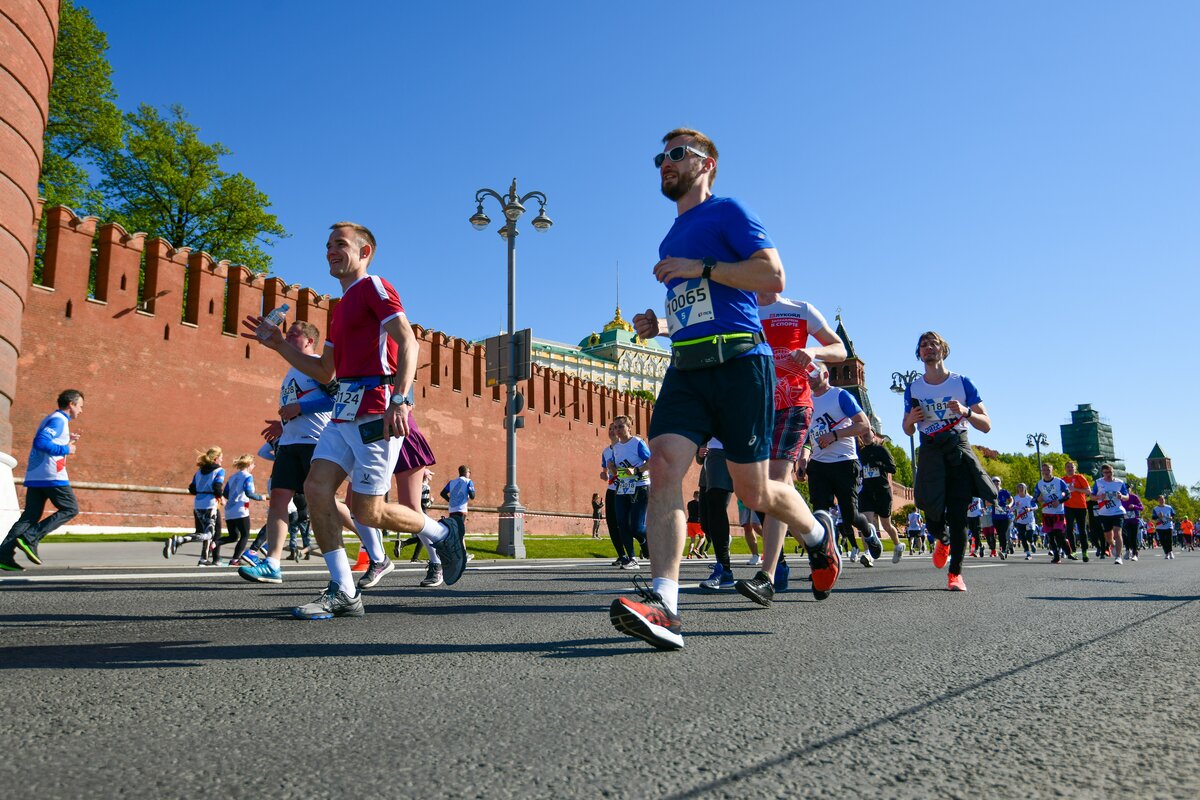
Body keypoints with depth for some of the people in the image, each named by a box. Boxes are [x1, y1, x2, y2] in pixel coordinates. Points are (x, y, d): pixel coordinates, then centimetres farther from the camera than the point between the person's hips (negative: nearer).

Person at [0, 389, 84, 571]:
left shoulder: (49, 418, 22)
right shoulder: (59, 420, -9)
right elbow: (40, 442, -22)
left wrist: (67, 440, 19)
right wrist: (66, 449, -13)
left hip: (34, 476, 9)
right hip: (52, 475, -9)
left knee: (31, 515, 7)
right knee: (71, 509, 0)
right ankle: (30, 538, -10)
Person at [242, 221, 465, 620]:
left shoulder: (374, 287, -2)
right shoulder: (341, 305, 25)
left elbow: (408, 342, -16)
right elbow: (323, 371, 27)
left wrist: (400, 399, -27)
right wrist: (278, 344, 19)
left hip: (375, 410, -9)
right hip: (344, 410, 9)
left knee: (366, 511, -6)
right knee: (316, 487, -5)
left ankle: (441, 533, 18)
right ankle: (343, 592, 2)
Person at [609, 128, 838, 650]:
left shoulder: (727, 211, 3)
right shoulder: (672, 239, 26)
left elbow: (773, 276, -10)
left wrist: (701, 267, -14)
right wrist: (659, 326, 15)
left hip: (738, 361, -6)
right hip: (686, 368, 7)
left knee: (752, 490, 1)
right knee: (663, 466, -17)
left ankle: (818, 534, 33)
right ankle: (662, 604, -23)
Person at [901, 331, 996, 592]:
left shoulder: (962, 382, 2)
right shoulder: (913, 388, 8)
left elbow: (986, 425, 1)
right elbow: (908, 430, 17)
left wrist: (966, 412, -19)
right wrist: (911, 420, -7)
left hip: (959, 451, -1)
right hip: (930, 453, 2)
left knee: (958, 515, -9)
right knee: (933, 512, -3)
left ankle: (955, 573, 4)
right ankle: (943, 540, 33)